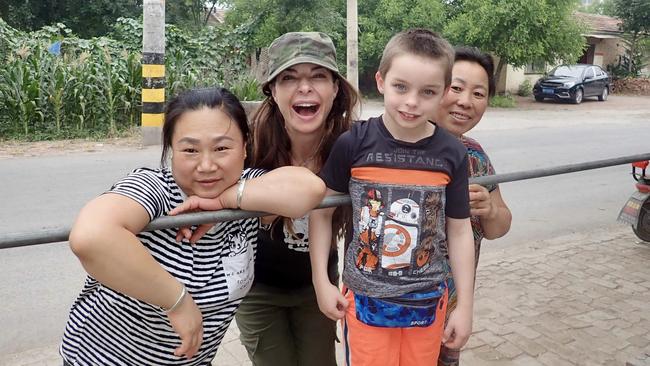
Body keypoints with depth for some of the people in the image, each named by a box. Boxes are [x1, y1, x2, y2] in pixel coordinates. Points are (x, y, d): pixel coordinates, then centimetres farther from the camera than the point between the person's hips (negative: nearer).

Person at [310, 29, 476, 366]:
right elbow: (321, 210, -3)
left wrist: (465, 305, 4)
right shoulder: (354, 143, -12)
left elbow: (459, 230, 1)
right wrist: (320, 281, -4)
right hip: (365, 298, -2)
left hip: (427, 301, 2)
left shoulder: (452, 154, -7)